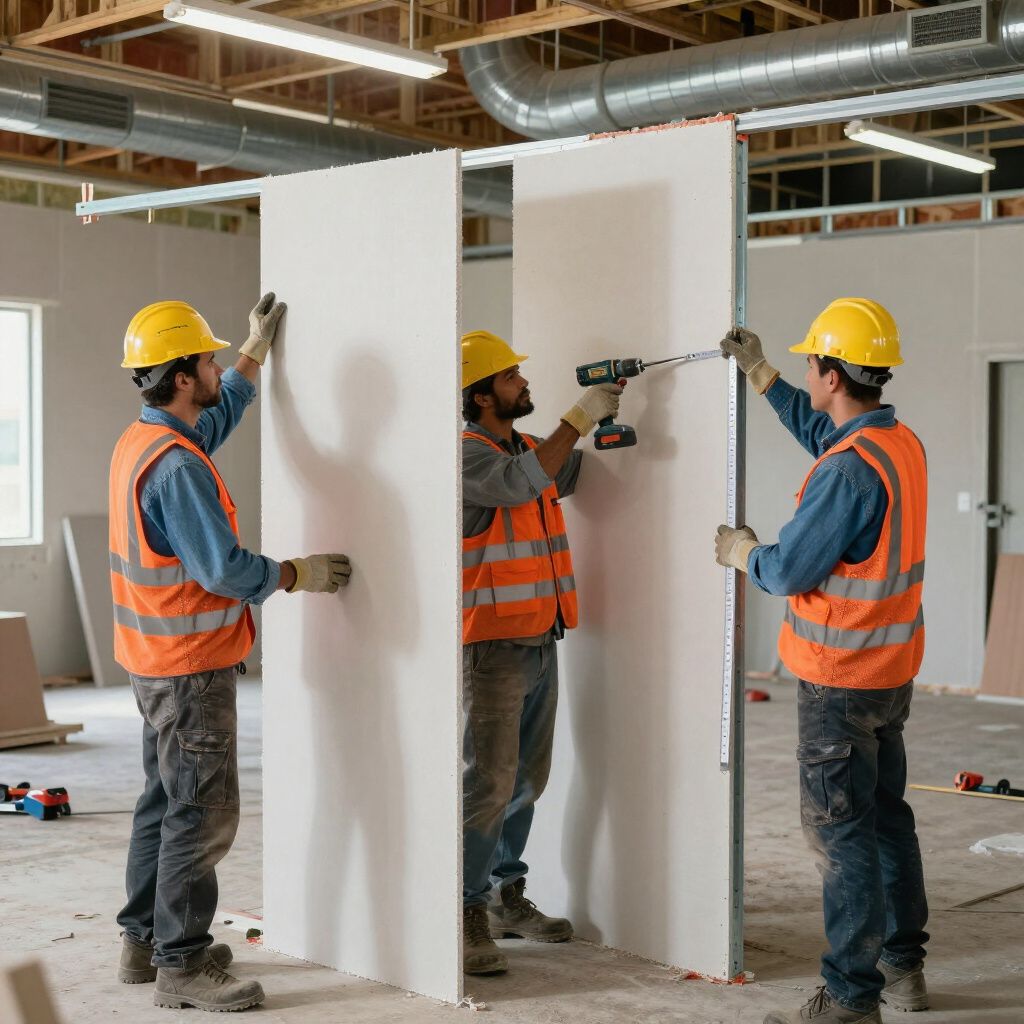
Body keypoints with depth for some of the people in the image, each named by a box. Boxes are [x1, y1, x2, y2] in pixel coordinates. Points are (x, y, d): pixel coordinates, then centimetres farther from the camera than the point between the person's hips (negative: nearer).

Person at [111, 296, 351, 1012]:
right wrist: (301, 574, -11)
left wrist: (256, 350, 34)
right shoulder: (175, 464, -23)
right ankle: (182, 965, 1)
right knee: (203, 813, -5)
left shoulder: (142, 440, 9)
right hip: (192, 665, -11)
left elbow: (219, 415, 30)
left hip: (159, 662, 11)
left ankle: (146, 941, 27)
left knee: (166, 802, 18)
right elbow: (223, 568, -25)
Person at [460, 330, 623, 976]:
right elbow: (520, 484, -27)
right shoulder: (469, 453, -12)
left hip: (540, 641, 9)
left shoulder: (533, 449, 15)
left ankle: (509, 898, 26)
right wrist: (579, 419, -22)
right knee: (489, 783, -8)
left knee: (528, 779, 15)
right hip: (492, 647, -9)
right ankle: (469, 916, -1)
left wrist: (608, 421, 5)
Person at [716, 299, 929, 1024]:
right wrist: (760, 374, 27)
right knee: (886, 813, 18)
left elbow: (787, 571, -21)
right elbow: (821, 434, 25)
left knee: (840, 828, -2)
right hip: (892, 670, 9)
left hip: (839, 678, -9)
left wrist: (743, 551, 1)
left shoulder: (850, 471, -25)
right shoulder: (902, 442, 4)